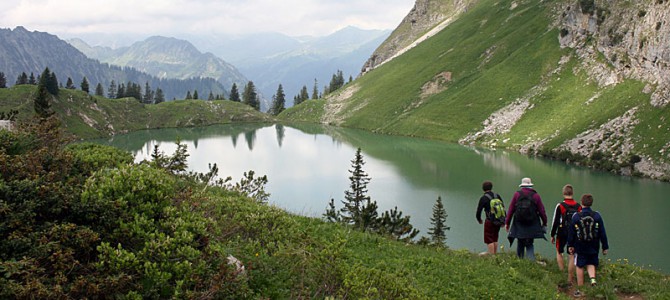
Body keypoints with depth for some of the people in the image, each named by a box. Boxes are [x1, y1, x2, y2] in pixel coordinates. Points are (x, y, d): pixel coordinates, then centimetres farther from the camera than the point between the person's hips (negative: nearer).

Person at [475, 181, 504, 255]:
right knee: (495, 239, 18)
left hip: (490, 221, -5)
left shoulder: (483, 198, -9)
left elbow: (478, 212, -7)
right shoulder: (497, 196, 5)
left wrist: (479, 220, 13)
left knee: (489, 240, 2)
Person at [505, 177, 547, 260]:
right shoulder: (536, 195, 0)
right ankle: (531, 260, -12)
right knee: (530, 244, 5)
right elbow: (541, 211, 2)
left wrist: (507, 222, 6)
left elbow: (511, 209, 1)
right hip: (532, 225, -1)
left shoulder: (517, 194, 1)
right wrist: (544, 223, 13)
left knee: (520, 244, 13)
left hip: (519, 225, 1)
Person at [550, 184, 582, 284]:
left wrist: (552, 235, 2)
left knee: (559, 252, 16)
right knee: (571, 256, 8)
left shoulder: (560, 206, -11)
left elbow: (555, 222, -8)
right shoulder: (578, 206, 0)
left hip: (562, 234, -3)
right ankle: (570, 279, 12)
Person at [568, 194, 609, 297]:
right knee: (591, 264, 19)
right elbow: (602, 233, -1)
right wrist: (605, 247, 8)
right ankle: (593, 278, -11)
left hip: (580, 247, -2)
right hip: (593, 247, 2)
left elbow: (571, 233, -2)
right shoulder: (597, 216, -5)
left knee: (580, 267, 7)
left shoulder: (576, 216, -9)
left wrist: (570, 245, 11)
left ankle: (580, 290, 11)